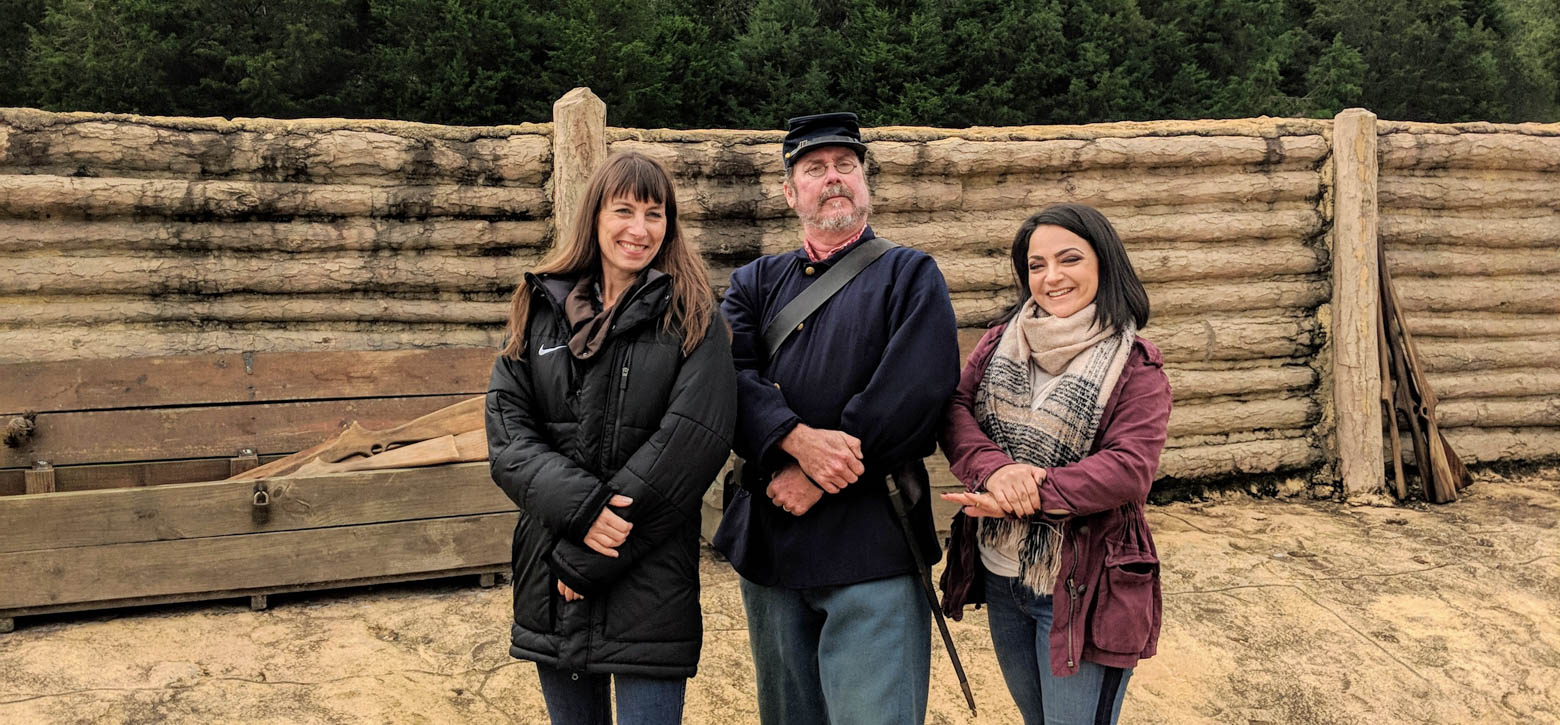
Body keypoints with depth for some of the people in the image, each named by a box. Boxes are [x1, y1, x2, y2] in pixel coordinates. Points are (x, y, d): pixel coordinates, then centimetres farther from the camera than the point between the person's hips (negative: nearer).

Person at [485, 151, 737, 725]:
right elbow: (506, 432, -1)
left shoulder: (690, 319, -3)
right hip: (548, 585, 4)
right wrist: (581, 507, -19)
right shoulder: (542, 310, 7)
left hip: (651, 585, -3)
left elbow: (690, 445, -13)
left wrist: (585, 560, -14)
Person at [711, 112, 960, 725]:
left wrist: (817, 479, -17)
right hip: (768, 537, 5)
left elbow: (916, 388, -14)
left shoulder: (909, 276, 2)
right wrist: (799, 440, -23)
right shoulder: (756, 282, 13)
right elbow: (729, 375, -4)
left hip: (871, 544, -4)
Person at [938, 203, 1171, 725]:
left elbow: (1130, 468, -20)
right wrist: (996, 469, -27)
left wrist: (1026, 496, -28)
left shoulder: (1136, 367, -9)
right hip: (998, 577, 5)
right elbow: (954, 410, -7)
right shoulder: (1001, 343, 4)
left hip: (1080, 589, -5)